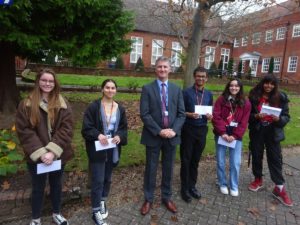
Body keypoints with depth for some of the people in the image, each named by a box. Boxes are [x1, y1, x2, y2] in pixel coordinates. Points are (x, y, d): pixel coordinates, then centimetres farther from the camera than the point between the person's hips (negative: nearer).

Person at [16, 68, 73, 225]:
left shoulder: (63, 105, -3)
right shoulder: (26, 104, -6)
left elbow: (66, 129, -10)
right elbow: (23, 130, -11)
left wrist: (53, 151, -19)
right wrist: (40, 152, -19)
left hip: (58, 155, 2)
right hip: (36, 156, -1)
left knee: (56, 185, 19)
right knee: (38, 187, 15)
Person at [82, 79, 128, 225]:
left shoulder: (120, 109, 3)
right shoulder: (93, 107, -9)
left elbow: (124, 128, 6)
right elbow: (86, 128, -11)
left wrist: (119, 136, -14)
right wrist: (98, 135, -27)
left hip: (113, 149, 4)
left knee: (107, 178, 19)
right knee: (98, 180, -1)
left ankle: (102, 202, 42)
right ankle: (96, 212, 16)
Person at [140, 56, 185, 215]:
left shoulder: (176, 89, 7)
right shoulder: (147, 88, -3)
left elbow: (181, 113, 3)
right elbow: (144, 114, -10)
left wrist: (174, 130, -13)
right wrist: (159, 131, -18)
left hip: (172, 135, 3)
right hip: (153, 136, -2)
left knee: (168, 169, 15)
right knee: (151, 168, 10)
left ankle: (166, 198, 35)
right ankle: (148, 199, 29)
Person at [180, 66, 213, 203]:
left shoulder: (209, 94, 8)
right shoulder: (186, 92, -5)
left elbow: (211, 111, 14)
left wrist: (210, 116, -8)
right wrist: (190, 114, -23)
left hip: (202, 130, 4)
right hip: (188, 129, -4)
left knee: (196, 160, 14)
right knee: (186, 160, 5)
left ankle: (192, 186, 29)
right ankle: (185, 188, 19)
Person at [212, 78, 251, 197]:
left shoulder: (246, 103, 2)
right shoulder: (221, 100, -2)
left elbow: (244, 122, -2)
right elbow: (216, 117, -8)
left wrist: (235, 135, -11)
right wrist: (223, 133, -15)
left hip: (236, 136, 1)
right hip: (221, 135, 0)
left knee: (235, 163, 4)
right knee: (221, 162, 7)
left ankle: (234, 186, 24)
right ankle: (223, 184, 27)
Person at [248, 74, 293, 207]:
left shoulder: (280, 98, -3)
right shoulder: (254, 96, -4)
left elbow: (286, 116, 1)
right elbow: (247, 114, 0)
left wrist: (279, 119, -20)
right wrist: (256, 116, -19)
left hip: (273, 132, 0)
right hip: (257, 132, 1)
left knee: (275, 158, 3)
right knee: (256, 156, 11)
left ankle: (279, 188, 14)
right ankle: (258, 180, 32)